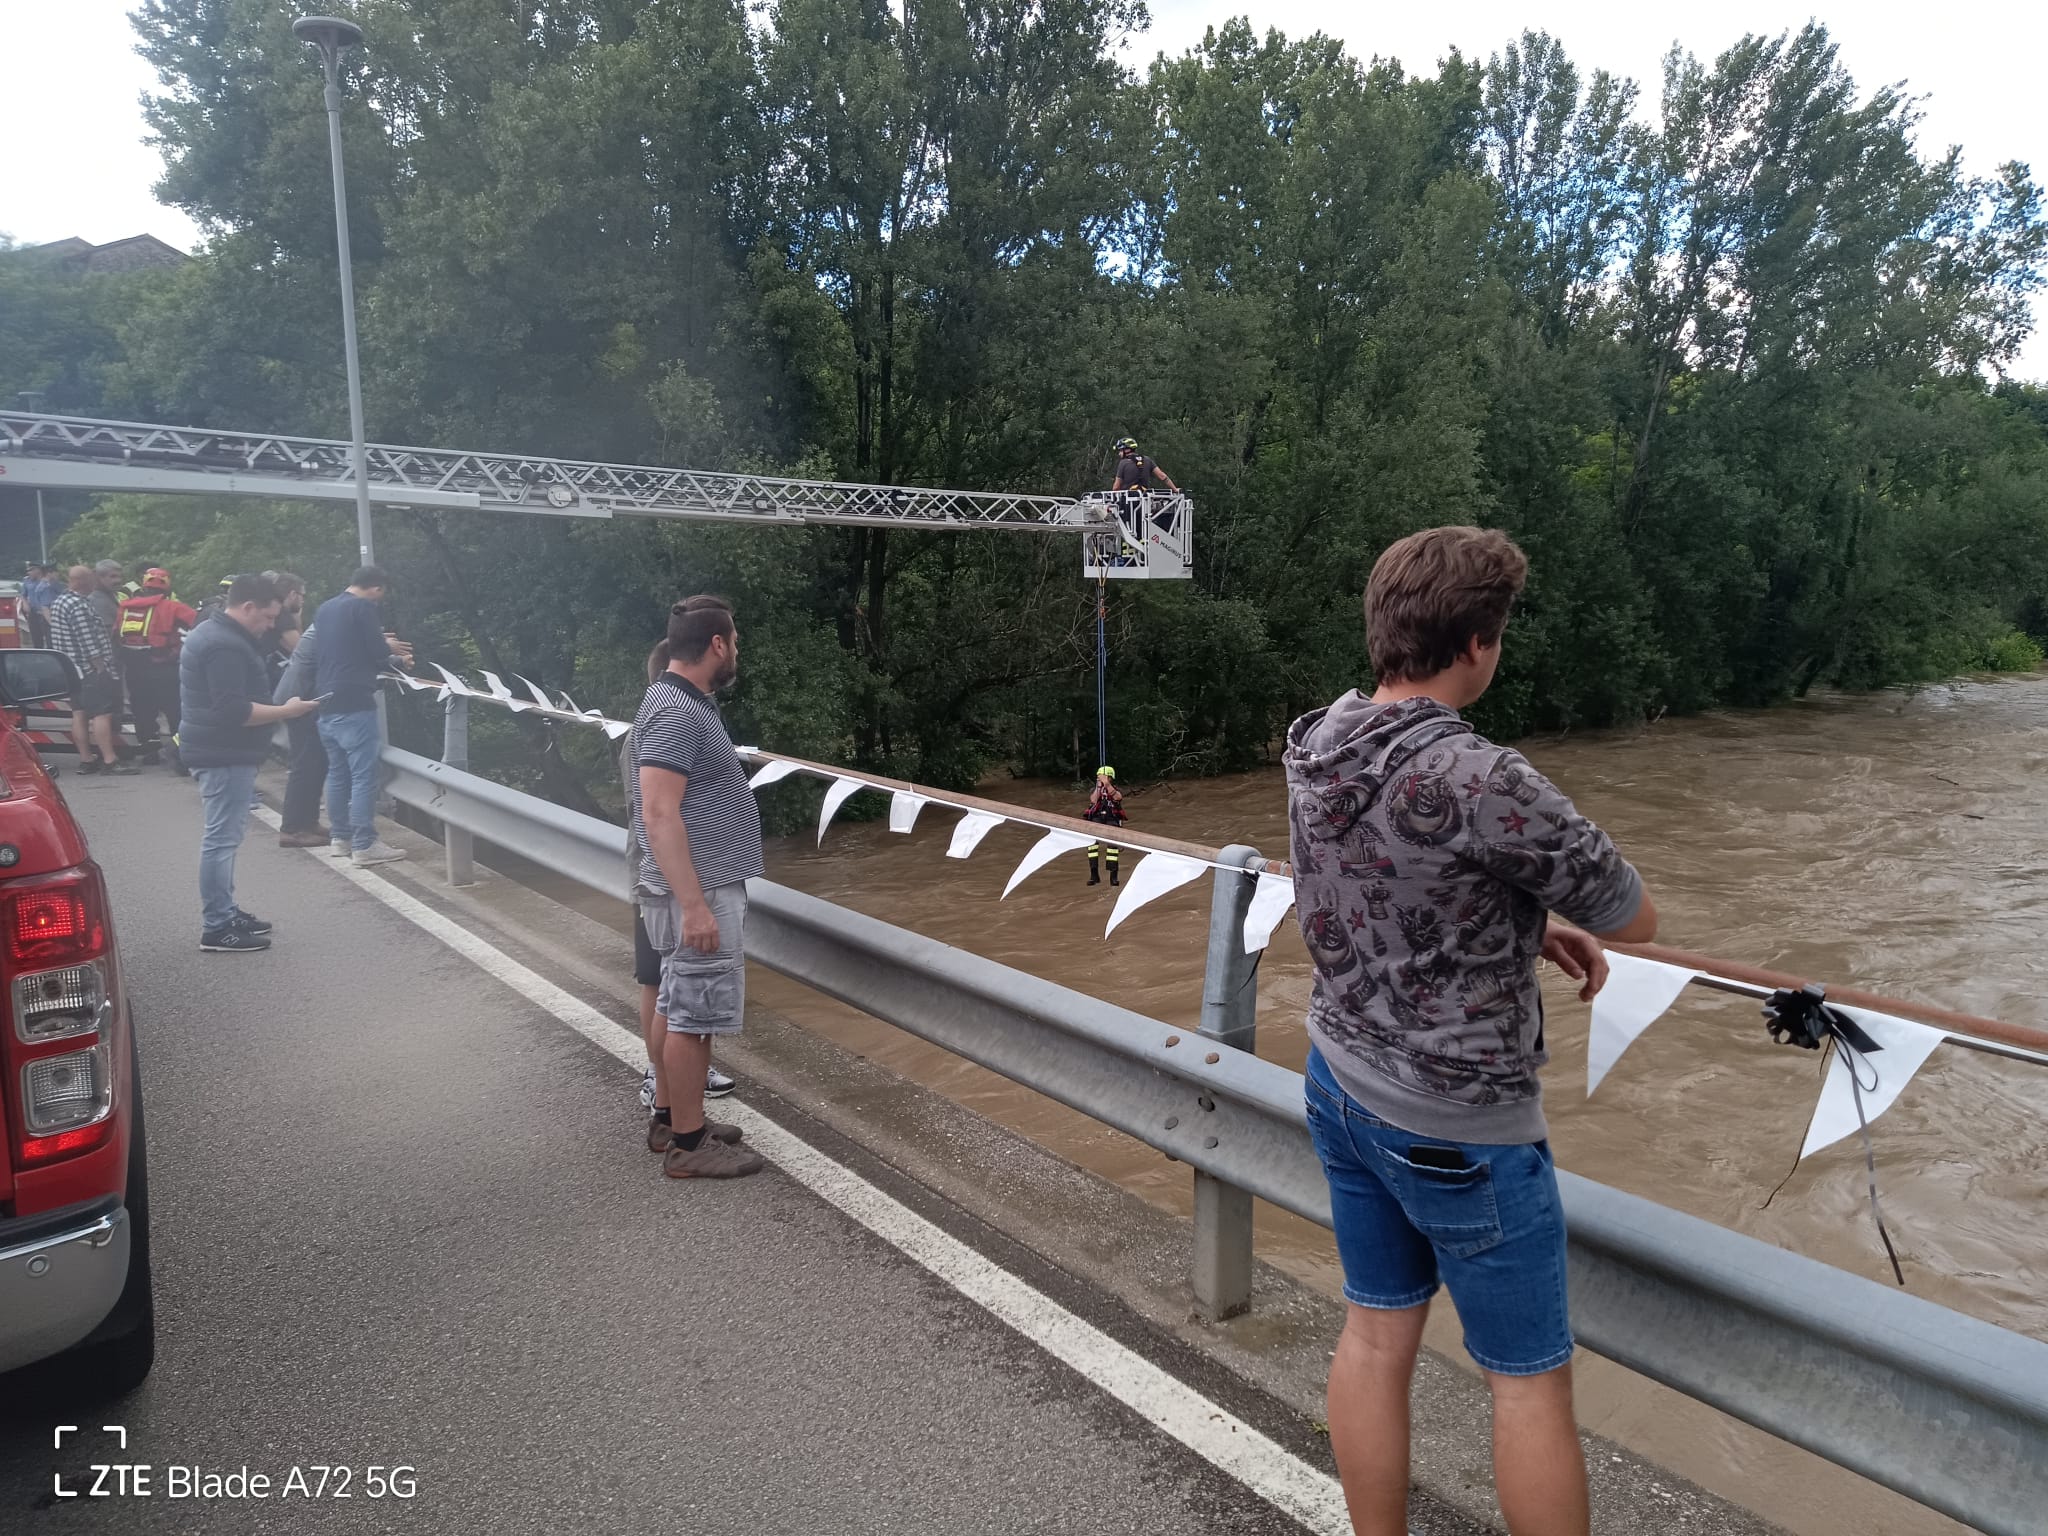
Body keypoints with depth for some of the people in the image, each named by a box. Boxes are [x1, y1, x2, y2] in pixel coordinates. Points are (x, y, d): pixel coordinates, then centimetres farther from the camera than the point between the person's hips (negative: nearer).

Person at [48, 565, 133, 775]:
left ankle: (86, 760, 12)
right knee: (102, 714, -11)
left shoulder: (59, 603, 16)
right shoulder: (79, 605, -17)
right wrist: (101, 667, -18)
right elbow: (87, 641, -21)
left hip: (72, 669, 11)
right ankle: (110, 761, -14)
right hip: (91, 670, -11)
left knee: (79, 714, 10)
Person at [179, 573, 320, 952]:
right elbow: (233, 711, -26)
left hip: (219, 752, 11)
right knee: (222, 839, -7)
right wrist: (286, 711, -18)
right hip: (225, 756, -11)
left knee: (223, 836, 16)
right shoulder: (225, 646, -19)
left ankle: (224, 914, 25)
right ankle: (216, 928, -3)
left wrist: (277, 708, 19)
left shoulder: (213, 634, 17)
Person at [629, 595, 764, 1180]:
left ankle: (675, 1116, 30)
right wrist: (694, 905, -28)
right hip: (698, 893, -10)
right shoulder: (673, 713, -20)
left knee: (686, 1009, 18)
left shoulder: (691, 704, 12)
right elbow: (660, 815, -26)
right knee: (694, 1014, -1)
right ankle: (688, 1143, 10)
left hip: (709, 888, 10)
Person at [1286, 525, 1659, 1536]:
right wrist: (1552, 874, 4)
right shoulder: (1479, 780, -28)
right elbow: (1635, 920, -14)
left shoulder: (1315, 749, -4)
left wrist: (1524, 926, 7)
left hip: (1341, 1090, 7)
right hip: (1459, 1130, -7)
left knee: (1375, 1335, 20)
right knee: (1529, 1379, 13)